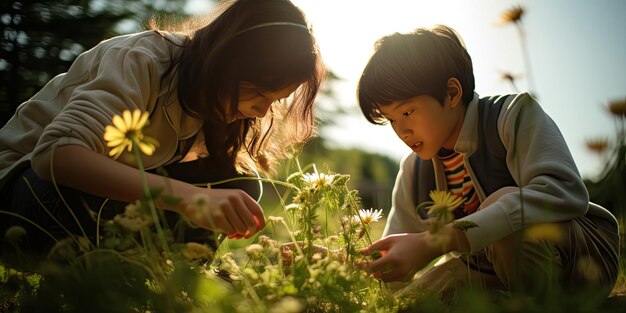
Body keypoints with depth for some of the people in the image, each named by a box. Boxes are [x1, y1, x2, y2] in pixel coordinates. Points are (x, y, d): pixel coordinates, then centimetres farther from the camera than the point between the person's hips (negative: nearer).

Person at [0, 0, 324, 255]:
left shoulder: (214, 103, -7)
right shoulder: (140, 60, -28)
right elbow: (55, 153, -43)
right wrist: (184, 195, -53)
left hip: (116, 184, 5)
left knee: (236, 184, -16)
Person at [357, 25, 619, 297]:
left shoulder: (513, 114, -18)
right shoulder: (413, 172, -1)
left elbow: (564, 192, -37)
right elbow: (398, 267, 5)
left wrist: (437, 241, -44)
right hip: (490, 273, 6)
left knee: (503, 201, -34)